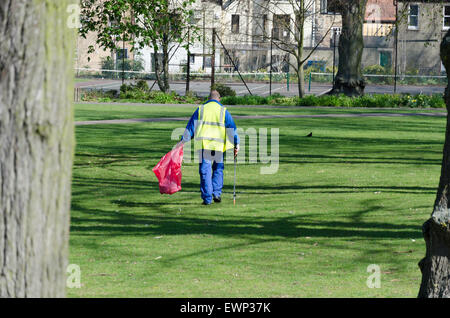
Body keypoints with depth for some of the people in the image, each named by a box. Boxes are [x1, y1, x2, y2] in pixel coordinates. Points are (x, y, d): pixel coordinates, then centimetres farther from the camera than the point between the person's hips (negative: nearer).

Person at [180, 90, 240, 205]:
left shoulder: (201, 109, 9)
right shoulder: (223, 111, 7)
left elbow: (190, 126, 10)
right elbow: (232, 128, 7)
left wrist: (183, 141, 14)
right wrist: (236, 145, 11)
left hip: (203, 144, 0)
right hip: (218, 146, 0)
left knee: (205, 171, 1)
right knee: (218, 170, 16)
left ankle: (207, 198, -2)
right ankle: (217, 193, 5)